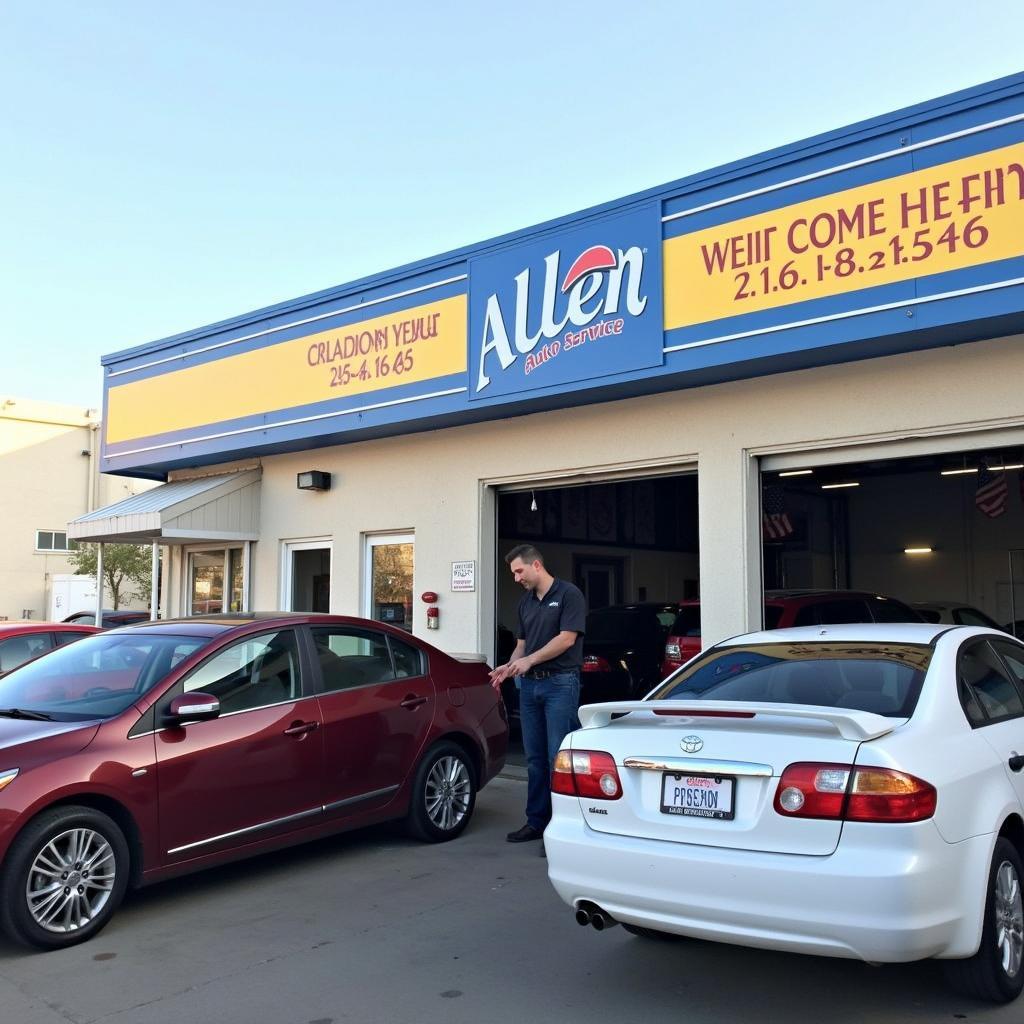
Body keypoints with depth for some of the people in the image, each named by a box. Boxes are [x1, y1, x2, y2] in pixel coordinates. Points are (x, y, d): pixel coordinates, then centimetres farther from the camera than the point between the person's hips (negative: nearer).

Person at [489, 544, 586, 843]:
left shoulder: (569, 594, -6)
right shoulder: (526, 602, 16)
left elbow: (567, 638, -14)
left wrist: (530, 660, -16)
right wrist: (508, 667, 0)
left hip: (560, 683, -7)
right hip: (530, 684, 7)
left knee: (558, 758, -6)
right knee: (535, 759, 11)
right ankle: (536, 821, 19)